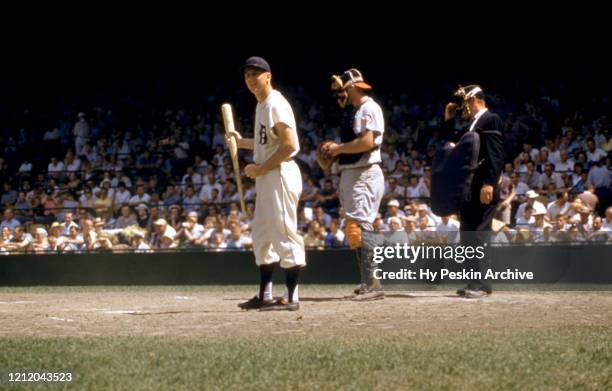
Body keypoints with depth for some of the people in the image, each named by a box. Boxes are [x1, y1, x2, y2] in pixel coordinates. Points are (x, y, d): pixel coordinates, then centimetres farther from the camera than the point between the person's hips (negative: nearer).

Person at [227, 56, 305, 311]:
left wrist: (261, 168, -18)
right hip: (266, 178, 11)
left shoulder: (276, 104, -14)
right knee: (262, 236, 14)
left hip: (280, 175, -11)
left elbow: (290, 145, -21)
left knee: (284, 234, -9)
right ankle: (264, 296, 21)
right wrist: (242, 142, 19)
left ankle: (291, 297, -7)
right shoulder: (261, 106, 17)